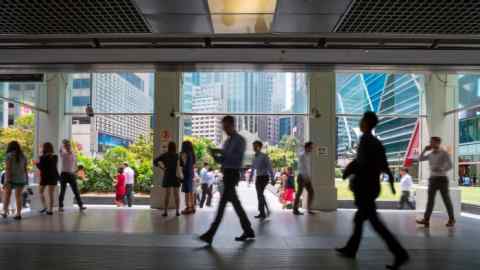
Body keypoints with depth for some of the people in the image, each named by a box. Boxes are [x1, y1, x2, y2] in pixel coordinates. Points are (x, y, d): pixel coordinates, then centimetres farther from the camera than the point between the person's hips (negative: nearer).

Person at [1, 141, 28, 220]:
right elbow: (25, 169, 8)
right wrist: (26, 178, 15)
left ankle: (5, 212, 10)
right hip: (21, 179, 4)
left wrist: (7, 181, -16)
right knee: (18, 196, 4)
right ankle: (18, 214, 1)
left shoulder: (9, 155, -7)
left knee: (7, 196, 10)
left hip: (11, 178, -3)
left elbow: (7, 168, -13)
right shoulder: (23, 156, 8)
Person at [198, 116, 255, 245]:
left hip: (232, 174, -9)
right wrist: (215, 155, -2)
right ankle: (248, 231, 23)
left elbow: (238, 158, -20)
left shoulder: (240, 140, -6)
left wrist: (221, 152, -22)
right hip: (226, 174, 9)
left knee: (222, 203, -13)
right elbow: (222, 160, 19)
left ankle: (210, 235, -15)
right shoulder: (227, 141, 19)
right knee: (235, 203, 13)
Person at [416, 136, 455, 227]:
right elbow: (420, 159, 12)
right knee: (430, 200, -4)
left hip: (442, 179, -5)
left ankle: (451, 220, 17)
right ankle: (426, 220, -10)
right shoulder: (430, 154, 12)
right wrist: (425, 150, 3)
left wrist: (440, 170, -29)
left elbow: (450, 166, -13)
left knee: (446, 200, 3)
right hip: (432, 179, 5)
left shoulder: (444, 153, -7)